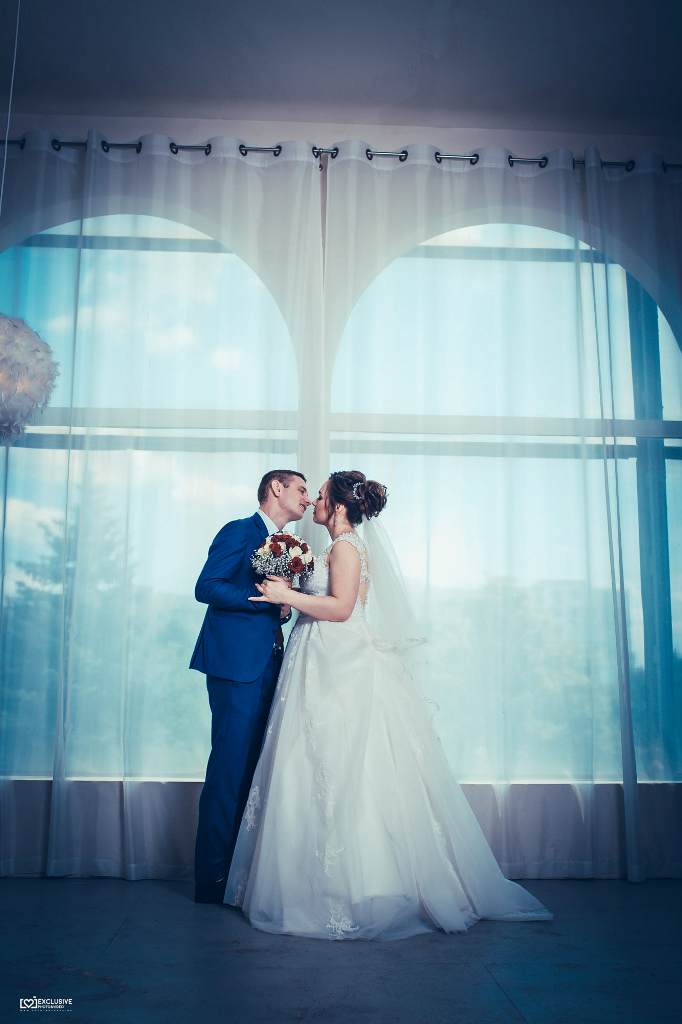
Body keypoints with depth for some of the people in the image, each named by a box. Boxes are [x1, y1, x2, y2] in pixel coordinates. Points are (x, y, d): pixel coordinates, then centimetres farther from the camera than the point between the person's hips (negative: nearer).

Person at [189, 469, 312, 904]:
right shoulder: (239, 531, -5)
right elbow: (206, 587, -14)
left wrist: (285, 605, 5)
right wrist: (267, 598, -16)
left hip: (266, 666, 8)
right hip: (237, 664, -8)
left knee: (255, 767, 10)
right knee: (231, 767, -5)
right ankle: (214, 877, 6)